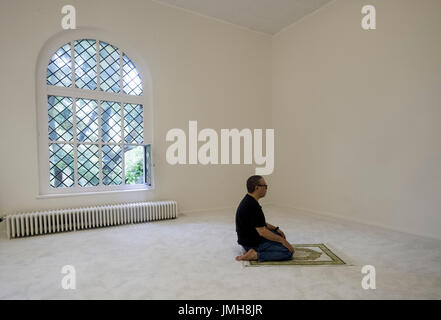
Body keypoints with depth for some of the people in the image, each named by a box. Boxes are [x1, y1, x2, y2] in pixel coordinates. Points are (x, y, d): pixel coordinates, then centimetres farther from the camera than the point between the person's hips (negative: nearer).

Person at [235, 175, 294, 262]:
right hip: (253, 244, -10)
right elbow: (262, 232, -26)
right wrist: (282, 241, -17)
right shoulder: (253, 206, -27)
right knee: (288, 252, -11)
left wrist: (276, 229, 12)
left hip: (249, 238, 10)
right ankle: (255, 255, -10)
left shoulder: (248, 200, 5)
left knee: (279, 235, 26)